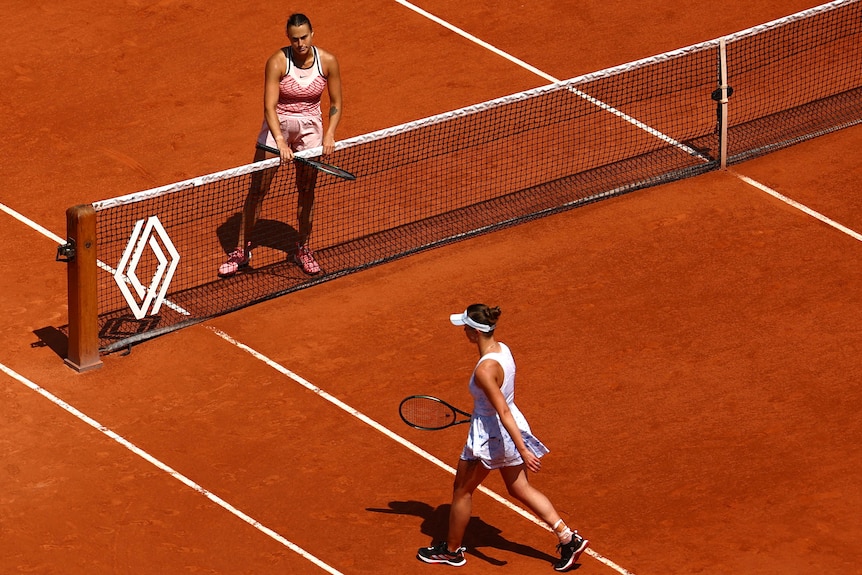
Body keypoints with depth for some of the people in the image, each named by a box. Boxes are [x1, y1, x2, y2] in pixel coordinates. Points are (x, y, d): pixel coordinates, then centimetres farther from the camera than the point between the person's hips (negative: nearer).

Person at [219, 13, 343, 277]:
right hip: (278, 126, -2)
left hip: (310, 127, 2)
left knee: (306, 191, 10)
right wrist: (280, 141, -39)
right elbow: (269, 107, -26)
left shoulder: (328, 62, -12)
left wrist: (330, 134, -17)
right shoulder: (277, 62, -21)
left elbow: (336, 104, -1)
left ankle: (302, 249, 28)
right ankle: (242, 250, 10)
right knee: (257, 190, -1)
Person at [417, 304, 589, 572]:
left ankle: (452, 550, 33)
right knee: (520, 489, 21)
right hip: (511, 428, 8)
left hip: (489, 436, -8)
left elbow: (504, 413, -30)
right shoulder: (502, 348, -3)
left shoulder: (484, 370, -31)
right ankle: (569, 538, 17)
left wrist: (523, 451, -29)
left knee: (462, 491, 15)